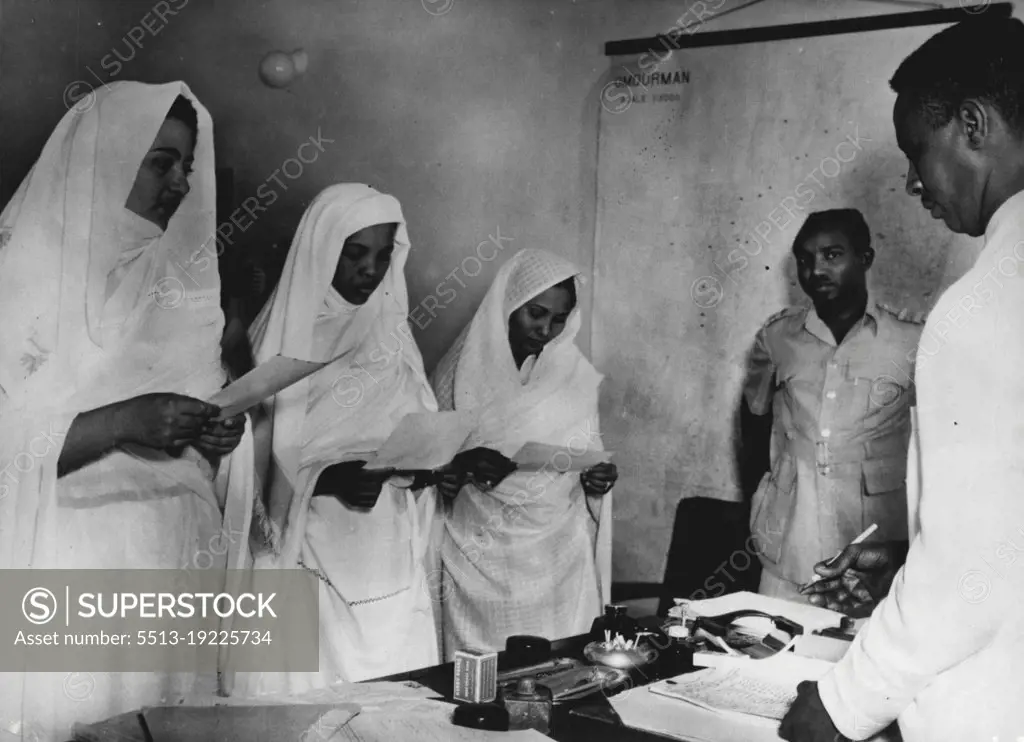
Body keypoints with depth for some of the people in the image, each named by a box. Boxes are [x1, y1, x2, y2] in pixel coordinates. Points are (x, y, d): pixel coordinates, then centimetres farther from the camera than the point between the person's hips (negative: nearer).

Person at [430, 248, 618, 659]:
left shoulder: (575, 376, 5)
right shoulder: (461, 372, -2)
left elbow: (587, 460, 13)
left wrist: (597, 480, -8)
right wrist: (463, 470, -17)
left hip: (559, 558, 2)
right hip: (480, 559, -2)